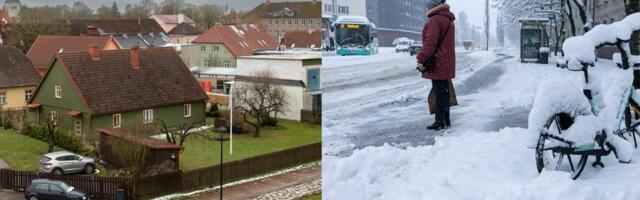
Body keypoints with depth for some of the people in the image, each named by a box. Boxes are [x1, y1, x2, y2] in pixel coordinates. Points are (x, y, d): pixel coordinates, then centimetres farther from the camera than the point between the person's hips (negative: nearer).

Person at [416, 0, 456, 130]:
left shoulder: (435, 20, -16)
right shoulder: (448, 19, 17)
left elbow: (430, 42, -23)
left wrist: (421, 59, -20)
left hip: (437, 64, -10)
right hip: (446, 64, 10)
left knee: (439, 93, -6)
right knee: (444, 91, 15)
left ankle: (440, 121, -3)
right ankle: (445, 120, 21)